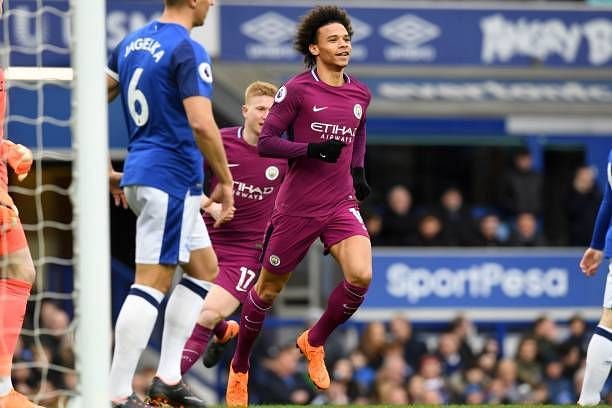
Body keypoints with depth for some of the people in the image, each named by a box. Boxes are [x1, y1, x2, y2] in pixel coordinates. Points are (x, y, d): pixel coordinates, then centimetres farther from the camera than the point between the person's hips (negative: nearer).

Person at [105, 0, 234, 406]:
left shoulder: (132, 42, 11)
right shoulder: (188, 51, -15)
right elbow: (201, 124, -23)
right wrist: (225, 180, -13)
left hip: (140, 173, 9)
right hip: (173, 178, -9)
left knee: (204, 268, 18)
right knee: (153, 283, -9)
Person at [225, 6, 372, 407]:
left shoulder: (360, 95, 7)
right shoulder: (297, 90, -9)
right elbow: (265, 142, -11)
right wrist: (311, 149, -23)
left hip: (342, 203, 4)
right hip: (297, 205, -4)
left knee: (361, 276, -20)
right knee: (269, 287, 8)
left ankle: (315, 342, 6)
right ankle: (240, 367, 29)